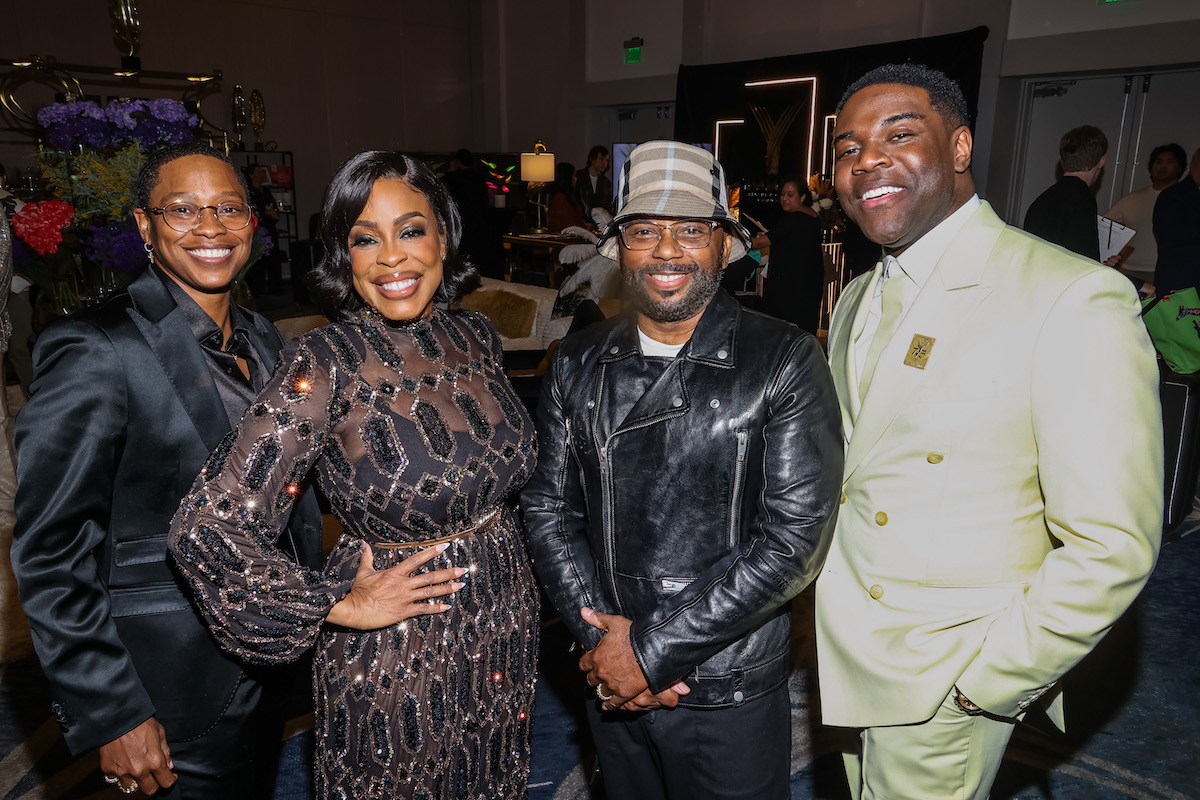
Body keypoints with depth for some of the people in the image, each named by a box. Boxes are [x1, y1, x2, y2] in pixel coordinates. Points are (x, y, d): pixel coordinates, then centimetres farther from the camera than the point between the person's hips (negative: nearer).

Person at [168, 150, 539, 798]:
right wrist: (343, 607, -16)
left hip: (504, 624, 5)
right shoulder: (327, 362, -20)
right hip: (396, 653, -4)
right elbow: (206, 529, -24)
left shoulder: (477, 337, -3)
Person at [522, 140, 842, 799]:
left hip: (731, 698, -3)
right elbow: (548, 509, 1)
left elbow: (794, 539, -17)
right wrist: (602, 642, -10)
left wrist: (653, 650, -16)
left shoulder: (785, 363, -13)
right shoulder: (577, 363, -1)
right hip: (612, 688, 4)